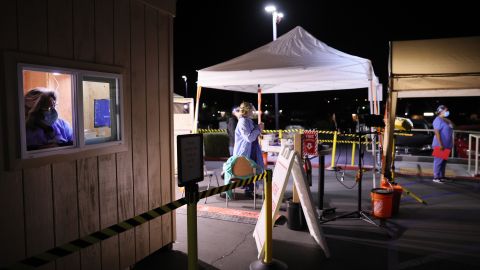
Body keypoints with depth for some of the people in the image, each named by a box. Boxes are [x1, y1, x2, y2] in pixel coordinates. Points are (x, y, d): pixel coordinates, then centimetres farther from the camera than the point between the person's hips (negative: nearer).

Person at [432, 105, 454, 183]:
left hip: (446, 145, 9)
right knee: (439, 160, -5)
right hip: (440, 145, -9)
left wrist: (450, 144, 15)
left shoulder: (447, 120, 14)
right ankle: (436, 177, 0)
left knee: (444, 161, 13)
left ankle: (442, 176, 21)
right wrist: (440, 144, -23)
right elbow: (436, 132, -20)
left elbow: (449, 132, 19)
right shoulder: (438, 120, -13)